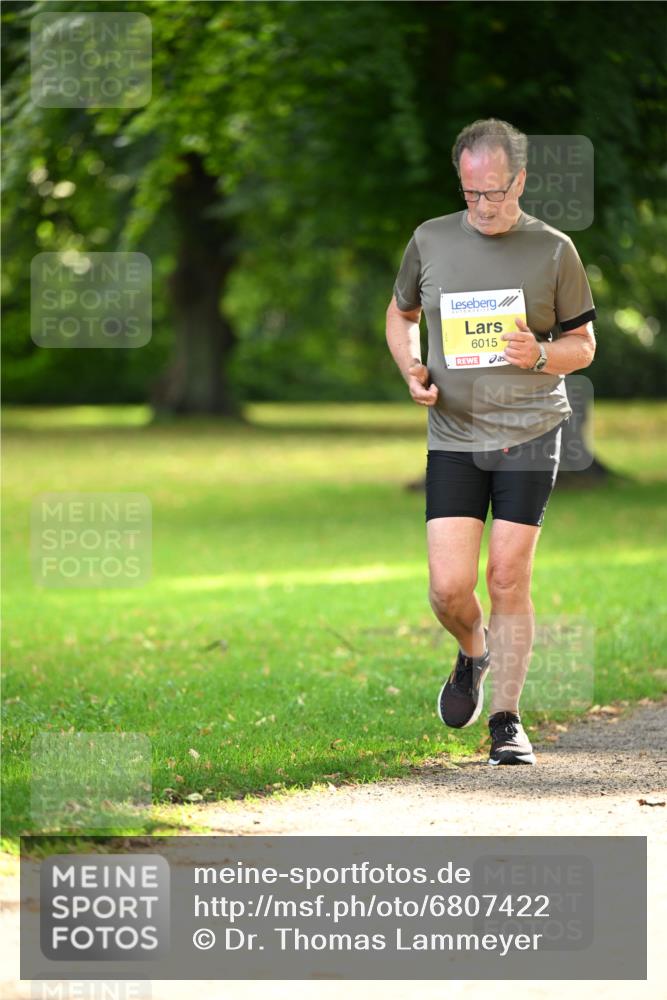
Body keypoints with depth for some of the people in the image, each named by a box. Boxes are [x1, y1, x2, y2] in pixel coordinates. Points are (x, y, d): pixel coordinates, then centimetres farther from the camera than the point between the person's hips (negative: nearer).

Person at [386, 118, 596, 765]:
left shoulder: (554, 250, 0)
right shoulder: (431, 240, 4)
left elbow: (583, 346, 7)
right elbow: (401, 313, 20)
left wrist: (540, 356, -15)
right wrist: (410, 368, 0)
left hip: (530, 433, -2)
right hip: (454, 435, 2)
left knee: (508, 578, -4)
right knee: (448, 586, -7)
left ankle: (506, 720, 9)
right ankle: (473, 652, 28)